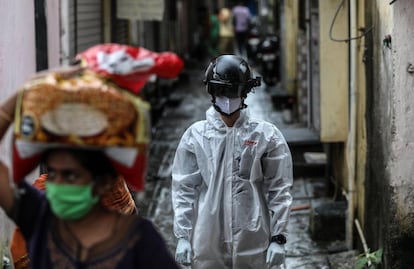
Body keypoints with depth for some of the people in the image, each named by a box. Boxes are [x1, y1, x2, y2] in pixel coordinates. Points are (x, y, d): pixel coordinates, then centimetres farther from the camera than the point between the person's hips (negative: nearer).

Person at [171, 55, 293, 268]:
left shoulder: (266, 136, -1)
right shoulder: (195, 136, 2)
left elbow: (279, 190, 0)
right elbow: (184, 189, 3)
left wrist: (278, 238, -4)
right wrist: (182, 235, -1)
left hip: (252, 242, 0)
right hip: (208, 244, 1)